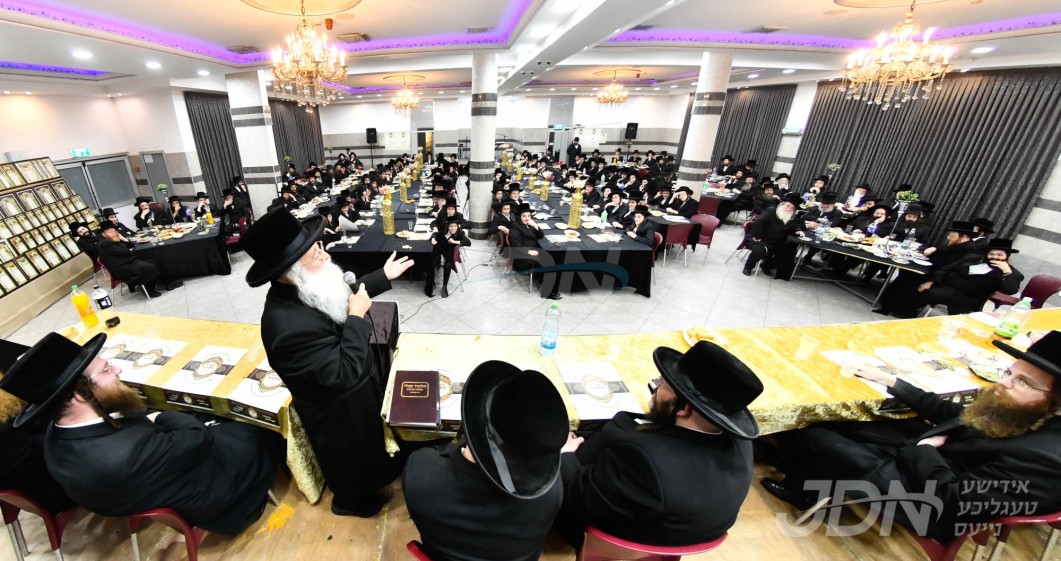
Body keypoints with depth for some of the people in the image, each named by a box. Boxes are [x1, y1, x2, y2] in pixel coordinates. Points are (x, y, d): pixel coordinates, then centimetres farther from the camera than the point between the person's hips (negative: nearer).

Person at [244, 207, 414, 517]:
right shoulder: (289, 325, -41)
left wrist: (383, 277, 6)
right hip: (339, 409, -8)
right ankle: (351, 498, 55)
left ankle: (377, 470, 64)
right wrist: (357, 317, -31)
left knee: (371, 433, 34)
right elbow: (345, 372, -36)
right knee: (352, 456, 23)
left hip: (358, 388, 8)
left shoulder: (307, 289, -15)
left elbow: (345, 292, 7)